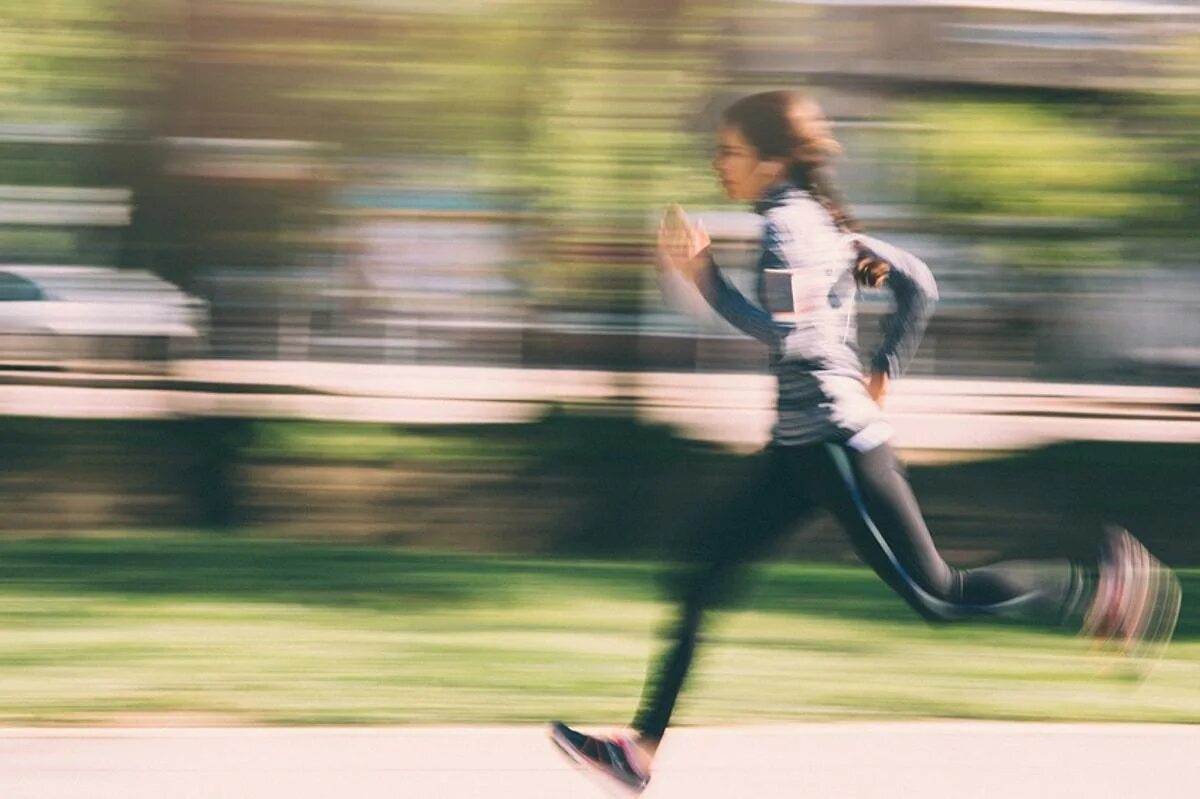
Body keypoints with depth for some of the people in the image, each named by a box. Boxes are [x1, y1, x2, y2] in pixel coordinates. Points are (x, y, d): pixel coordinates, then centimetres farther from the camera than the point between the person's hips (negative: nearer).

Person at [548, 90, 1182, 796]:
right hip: (807, 445, 10)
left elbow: (789, 338, -25)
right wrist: (884, 373, 19)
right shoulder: (818, 219, 13)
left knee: (937, 594, -3)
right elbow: (919, 284, 16)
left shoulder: (786, 227, -15)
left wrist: (707, 279, -21)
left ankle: (1102, 591, 6)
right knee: (706, 572, 5)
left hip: (834, 440, -10)